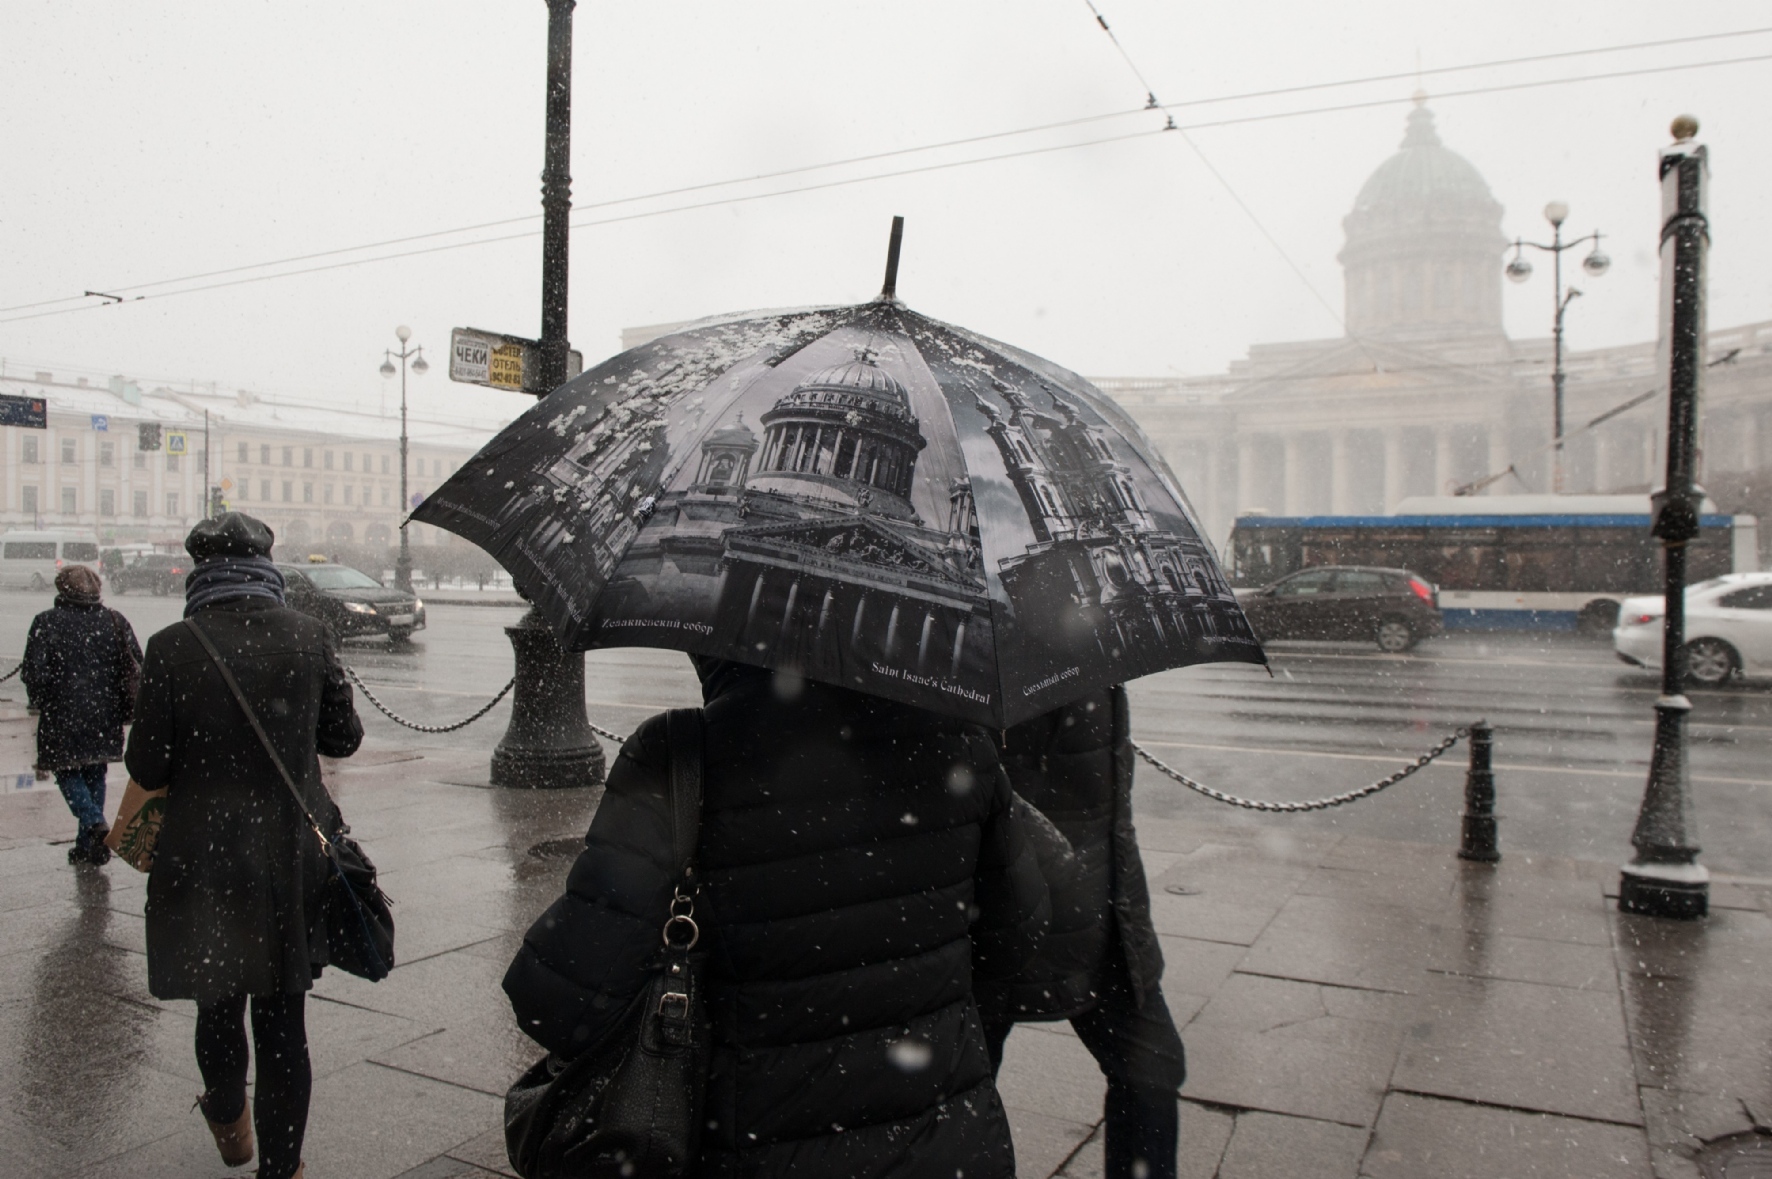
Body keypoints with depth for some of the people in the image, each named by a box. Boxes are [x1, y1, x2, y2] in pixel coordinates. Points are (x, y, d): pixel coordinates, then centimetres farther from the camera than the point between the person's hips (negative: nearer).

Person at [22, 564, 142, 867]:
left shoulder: (46, 623, -7)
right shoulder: (115, 621, 2)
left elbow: (34, 672, -10)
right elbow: (136, 668, 1)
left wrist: (41, 704, 9)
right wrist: (123, 710, 11)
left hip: (63, 716, -4)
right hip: (105, 716, 4)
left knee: (67, 773, 9)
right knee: (95, 774, 15)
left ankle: (95, 823, -16)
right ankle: (89, 845, 18)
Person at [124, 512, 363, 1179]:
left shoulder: (172, 648, -11)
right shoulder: (309, 638, -6)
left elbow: (146, 768, -8)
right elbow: (343, 739, 2)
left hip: (204, 861, 0)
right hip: (292, 862, 1)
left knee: (218, 1005, 22)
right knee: (283, 1019, 11)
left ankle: (230, 1125, 46)